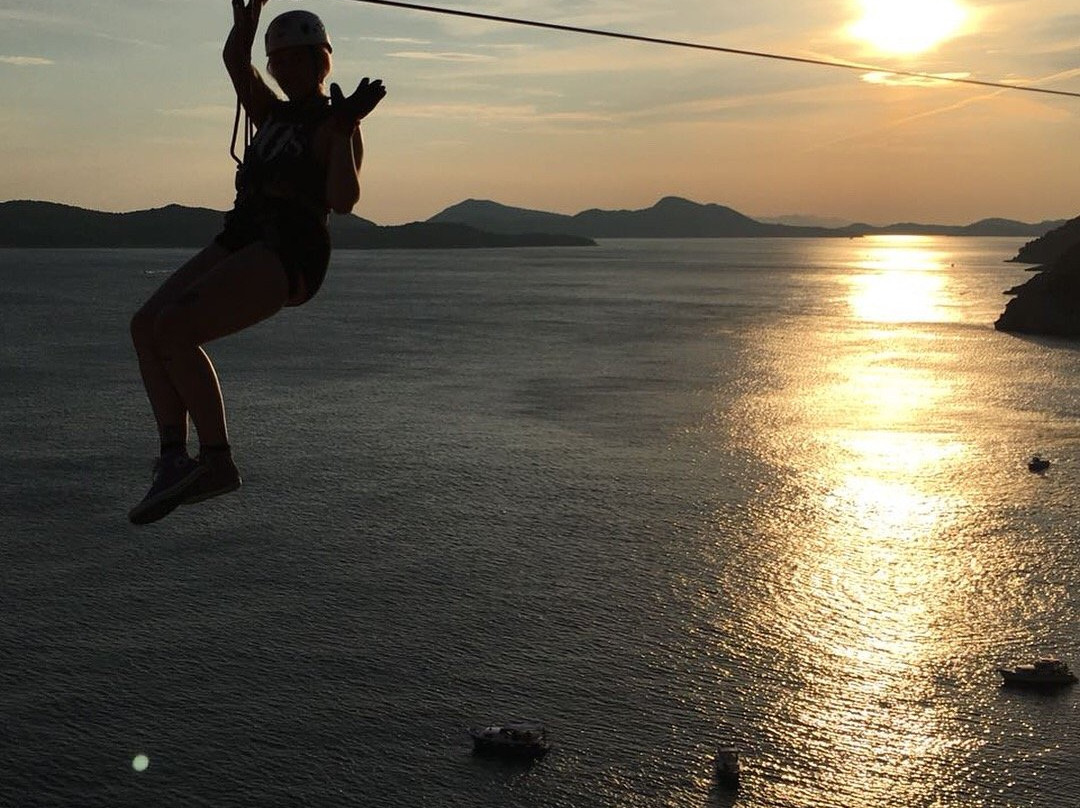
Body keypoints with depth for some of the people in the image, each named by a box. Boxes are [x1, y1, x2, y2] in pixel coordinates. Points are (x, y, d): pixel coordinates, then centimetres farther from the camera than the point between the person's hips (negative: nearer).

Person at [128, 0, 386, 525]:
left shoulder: (335, 125, 1)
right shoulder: (272, 114, 24)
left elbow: (343, 201, -13)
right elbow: (234, 59, 19)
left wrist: (344, 131, -22)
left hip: (289, 255, -8)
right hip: (240, 242, 8)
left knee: (173, 328, -25)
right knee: (146, 325, -11)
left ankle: (216, 461, -19)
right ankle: (173, 457, -18)